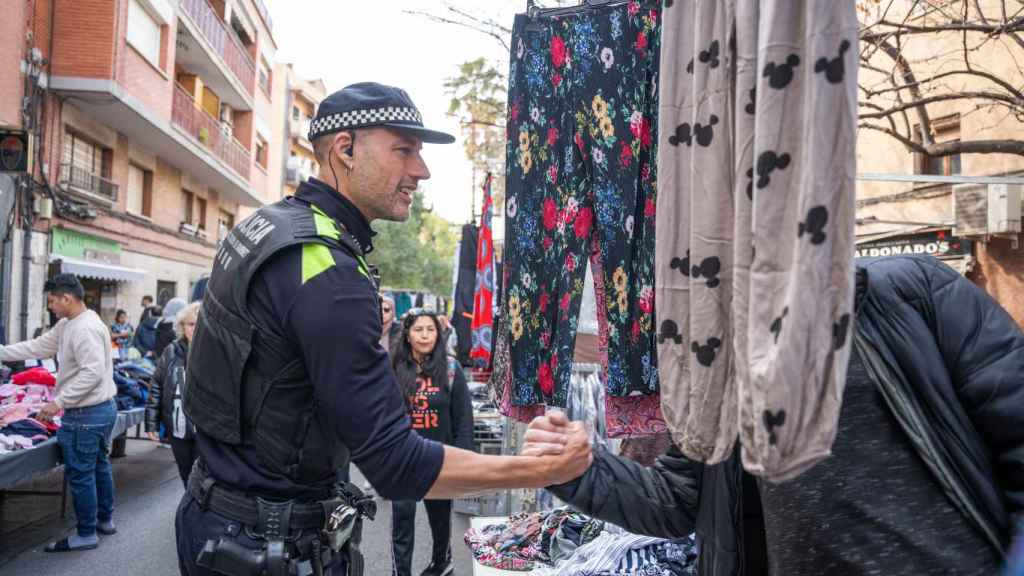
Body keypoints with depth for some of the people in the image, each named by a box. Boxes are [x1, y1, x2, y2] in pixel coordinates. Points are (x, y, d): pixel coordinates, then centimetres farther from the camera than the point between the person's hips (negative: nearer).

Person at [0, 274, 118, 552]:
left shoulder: (86, 328, -22)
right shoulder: (67, 325, 10)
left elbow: (93, 373, -27)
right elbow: (38, 347, 15)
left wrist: (59, 401, -24)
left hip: (85, 415, -10)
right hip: (103, 408, 10)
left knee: (80, 474, 2)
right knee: (99, 466, 20)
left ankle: (86, 534, 13)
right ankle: (105, 519, 35)